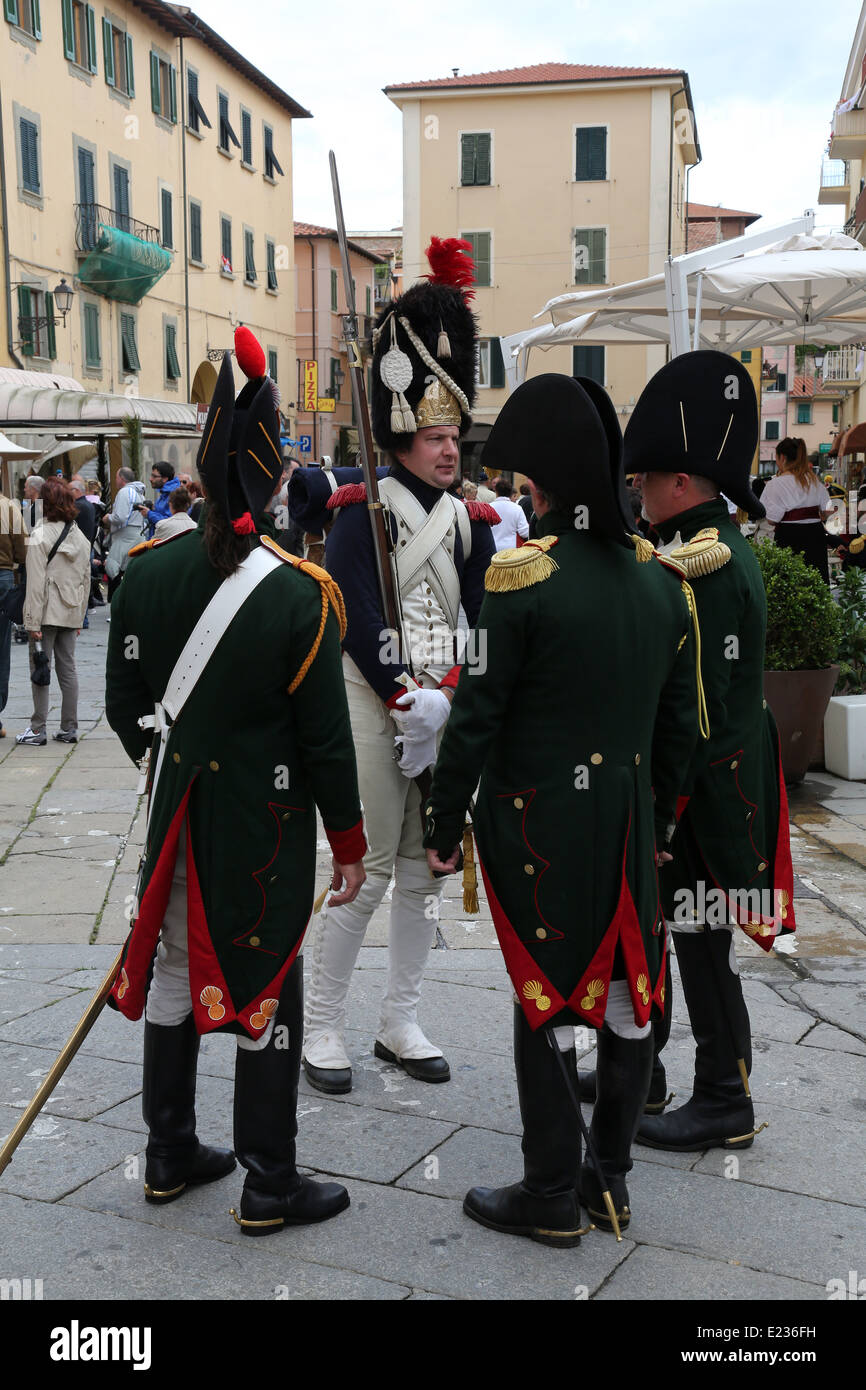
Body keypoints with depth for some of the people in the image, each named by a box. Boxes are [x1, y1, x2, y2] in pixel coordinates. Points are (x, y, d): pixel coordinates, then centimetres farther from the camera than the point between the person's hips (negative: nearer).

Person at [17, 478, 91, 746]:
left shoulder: (39, 537, -13)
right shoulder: (80, 537, 6)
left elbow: (36, 583, -15)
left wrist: (33, 623, -12)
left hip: (47, 613, -6)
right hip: (70, 613, 6)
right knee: (67, 668, 10)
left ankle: (38, 729, 3)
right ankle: (69, 728, 13)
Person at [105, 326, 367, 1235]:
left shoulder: (146, 572, -6)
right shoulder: (299, 594, -18)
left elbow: (123, 709, 3)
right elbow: (326, 739, -13)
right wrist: (349, 845, -1)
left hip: (177, 815, 4)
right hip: (267, 828, -4)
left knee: (171, 976, 18)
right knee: (266, 993, 8)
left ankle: (170, 1156, 34)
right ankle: (269, 1187, 20)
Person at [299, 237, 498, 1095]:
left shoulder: (471, 523, 11)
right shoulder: (363, 511, -5)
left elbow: (482, 625, 4)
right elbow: (356, 622, -13)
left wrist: (444, 698, -10)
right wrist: (405, 702, -16)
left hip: (447, 710, 6)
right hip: (370, 704, -6)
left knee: (426, 869, 10)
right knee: (369, 869, -4)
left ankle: (400, 1023, 23)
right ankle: (321, 1029, 10)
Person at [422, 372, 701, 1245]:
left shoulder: (521, 578, -16)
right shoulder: (662, 578, 2)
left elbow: (475, 718, -14)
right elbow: (679, 723, 9)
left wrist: (443, 828, -3)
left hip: (537, 824, -5)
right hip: (626, 825, 5)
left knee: (545, 1001, 6)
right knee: (628, 992, 15)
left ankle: (552, 1197, 18)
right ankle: (610, 1179, 29)